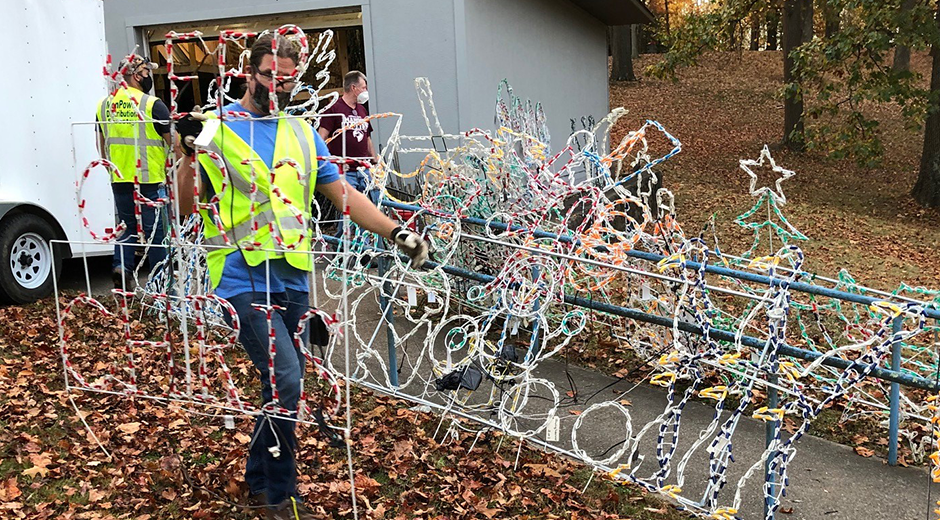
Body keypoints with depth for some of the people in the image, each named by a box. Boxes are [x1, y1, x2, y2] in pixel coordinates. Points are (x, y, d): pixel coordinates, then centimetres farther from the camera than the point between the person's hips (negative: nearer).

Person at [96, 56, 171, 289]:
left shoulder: (104, 105, 9)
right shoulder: (152, 105, -9)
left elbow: (101, 144, 17)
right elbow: (173, 142, -9)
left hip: (119, 180, 5)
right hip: (150, 179, -5)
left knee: (127, 226, 18)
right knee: (155, 230, 3)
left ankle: (121, 265, -2)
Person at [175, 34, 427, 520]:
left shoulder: (302, 134, 13)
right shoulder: (216, 126, -1)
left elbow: (344, 193, 13)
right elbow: (185, 204, -5)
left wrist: (397, 232, 4)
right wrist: (190, 152, -22)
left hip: (292, 280, 6)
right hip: (243, 280, -6)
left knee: (281, 386, 14)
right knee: (285, 380, -16)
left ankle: (258, 480, 34)